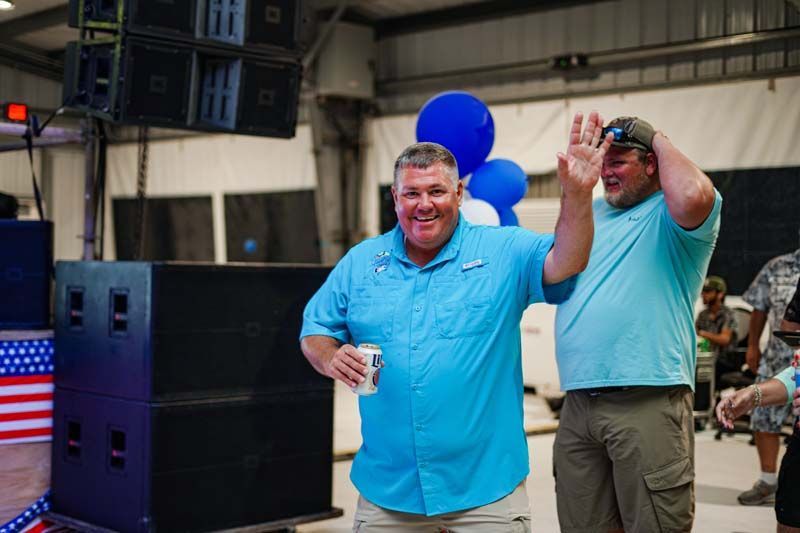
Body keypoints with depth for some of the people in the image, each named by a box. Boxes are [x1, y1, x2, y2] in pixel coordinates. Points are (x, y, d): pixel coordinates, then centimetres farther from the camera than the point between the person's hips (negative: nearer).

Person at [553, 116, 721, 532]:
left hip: (648, 404, -7)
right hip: (578, 404, 7)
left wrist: (659, 139, -8)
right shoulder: (592, 212, 20)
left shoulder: (668, 216, -3)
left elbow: (692, 196, -25)